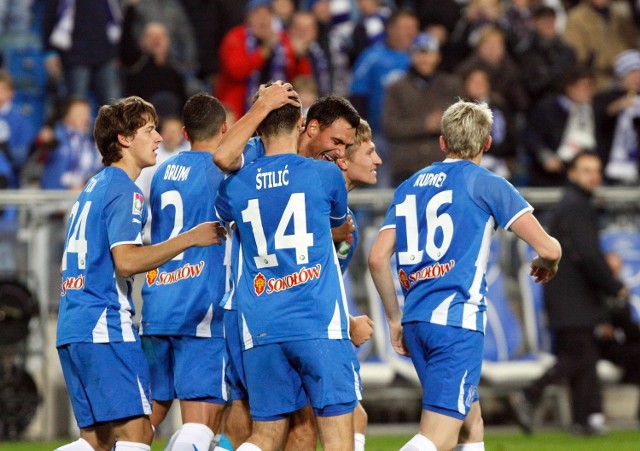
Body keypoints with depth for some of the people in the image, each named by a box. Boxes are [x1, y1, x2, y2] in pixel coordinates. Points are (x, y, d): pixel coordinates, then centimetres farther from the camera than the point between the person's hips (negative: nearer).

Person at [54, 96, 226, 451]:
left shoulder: (93, 188, 22)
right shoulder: (124, 190, -8)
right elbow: (126, 260, -21)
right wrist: (189, 238, -19)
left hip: (70, 330, 10)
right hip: (105, 327, -10)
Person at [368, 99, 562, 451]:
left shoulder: (409, 187, 16)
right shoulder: (487, 184, 1)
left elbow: (378, 257, 11)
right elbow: (547, 248, -3)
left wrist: (395, 319, 21)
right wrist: (548, 263, 21)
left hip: (415, 320, 6)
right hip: (457, 317, -6)